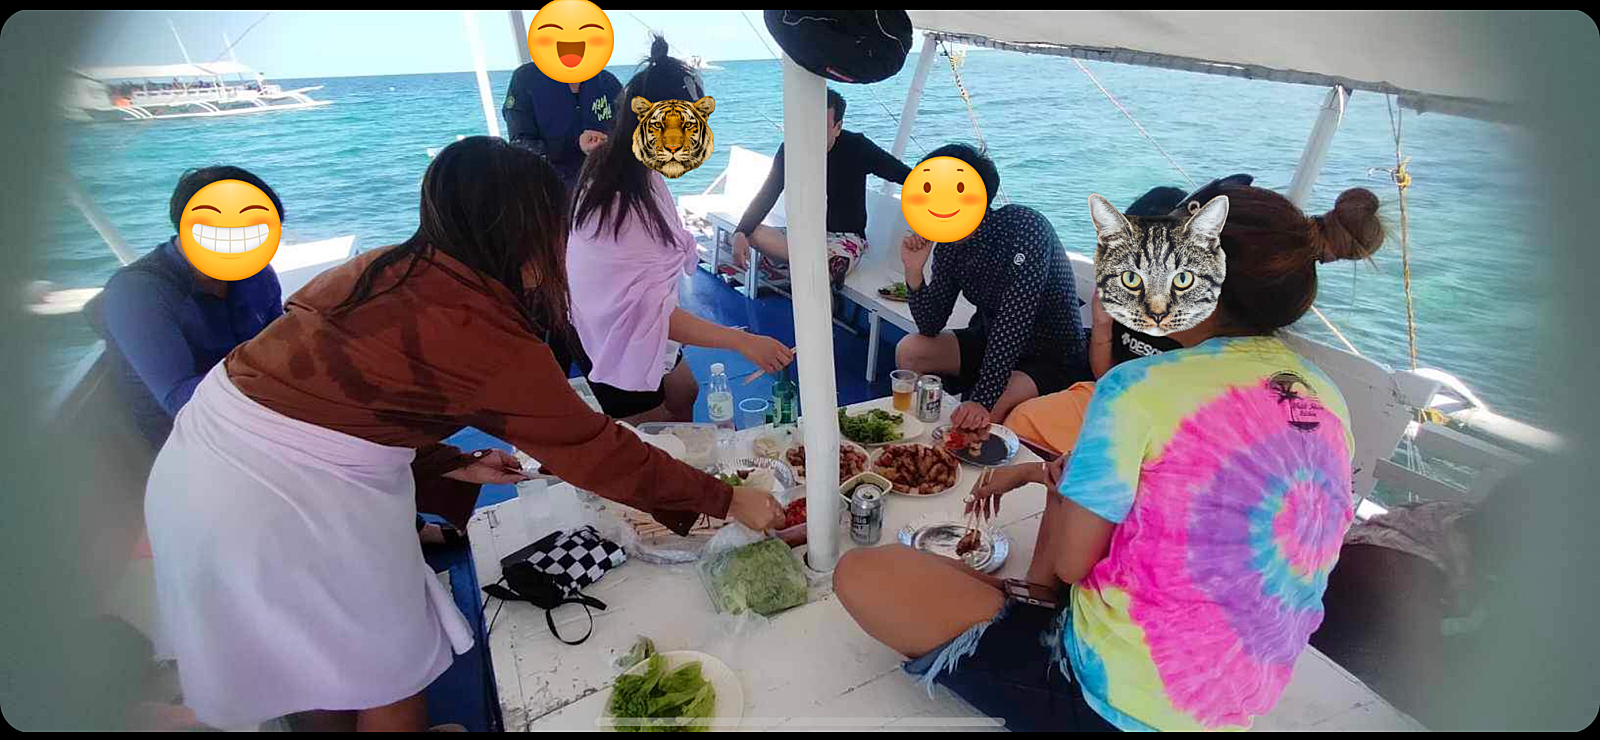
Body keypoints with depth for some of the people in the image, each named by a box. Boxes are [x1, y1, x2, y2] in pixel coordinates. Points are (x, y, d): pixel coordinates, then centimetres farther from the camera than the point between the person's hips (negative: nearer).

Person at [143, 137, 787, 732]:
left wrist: (450, 463, 15)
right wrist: (727, 502, -8)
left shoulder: (385, 268, 3)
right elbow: (592, 448, -17)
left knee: (324, 661, 28)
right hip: (281, 504, -8)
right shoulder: (477, 328, -22)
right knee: (393, 677, 14)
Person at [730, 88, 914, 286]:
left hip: (845, 238, -5)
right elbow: (766, 196, -2)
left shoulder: (856, 147, -10)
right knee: (750, 234, -24)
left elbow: (903, 174, -6)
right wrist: (740, 233, -16)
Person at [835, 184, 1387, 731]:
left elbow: (1072, 561, -13)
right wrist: (1041, 473, 14)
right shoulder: (1329, 401, 1)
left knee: (860, 573, -9)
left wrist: (1058, 482, 9)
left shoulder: (1140, 389, -23)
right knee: (1074, 478, 23)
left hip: (1117, 704, -8)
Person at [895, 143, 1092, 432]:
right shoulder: (949, 245, -7)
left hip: (1054, 358, -7)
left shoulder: (1026, 227, -28)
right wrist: (914, 272, -21)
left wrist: (983, 400, -40)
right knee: (909, 350, 0)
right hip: (989, 342, 7)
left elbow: (1013, 322, -35)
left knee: (983, 416, -31)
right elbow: (930, 327, -4)